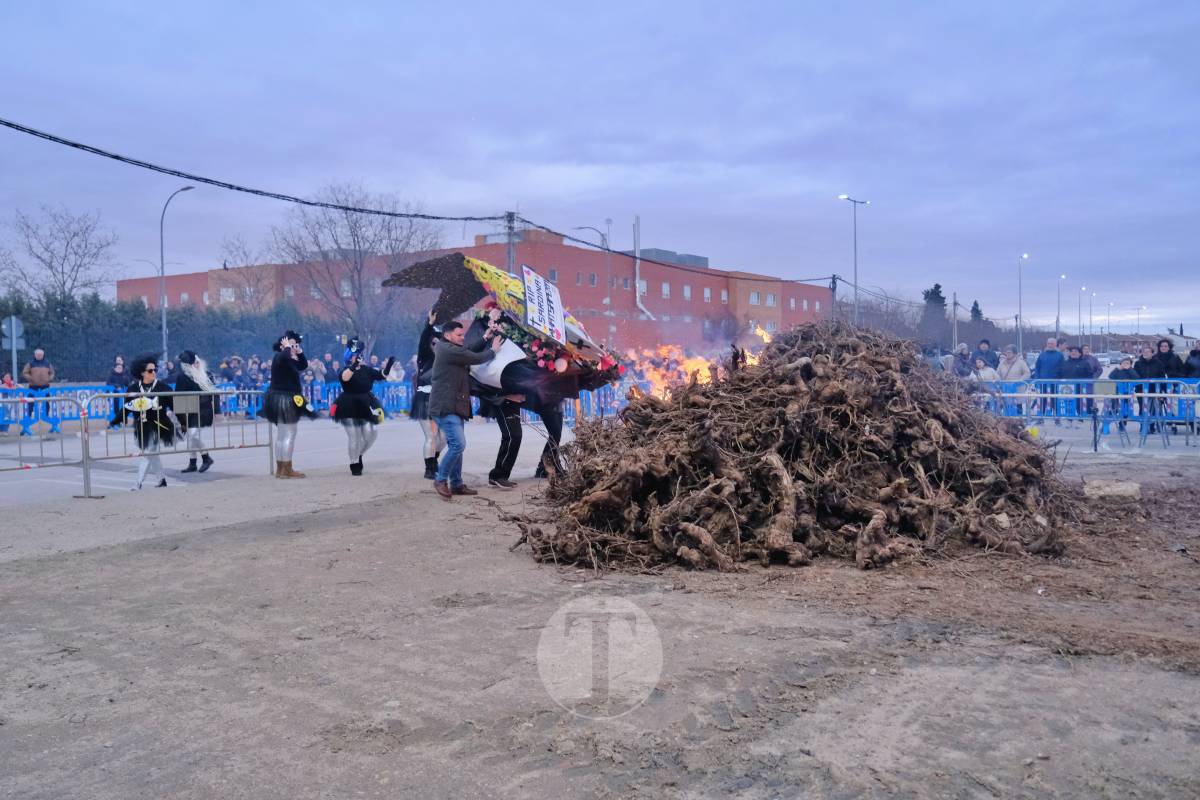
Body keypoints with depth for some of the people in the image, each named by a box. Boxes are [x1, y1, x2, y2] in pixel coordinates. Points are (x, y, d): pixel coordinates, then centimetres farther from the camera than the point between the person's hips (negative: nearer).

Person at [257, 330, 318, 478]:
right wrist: (287, 347, -20)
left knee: (282, 435, 13)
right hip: (283, 400, -11)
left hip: (286, 400, 11)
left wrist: (300, 352, 8)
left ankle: (280, 468, 18)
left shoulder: (288, 360, 13)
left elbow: (304, 365, 20)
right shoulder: (279, 358, -15)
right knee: (289, 434, -9)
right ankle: (286, 469, -8)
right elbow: (285, 355, -38)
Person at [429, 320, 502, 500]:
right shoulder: (448, 350, -14)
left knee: (456, 446, 12)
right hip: (446, 407, -11)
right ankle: (440, 480, -6)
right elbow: (476, 358, -14)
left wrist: (485, 339, 18)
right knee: (458, 444, -17)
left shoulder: (451, 350, 18)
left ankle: (456, 484, 17)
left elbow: (470, 354, 23)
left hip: (454, 407, 11)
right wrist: (493, 350, 3)